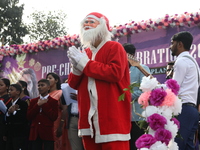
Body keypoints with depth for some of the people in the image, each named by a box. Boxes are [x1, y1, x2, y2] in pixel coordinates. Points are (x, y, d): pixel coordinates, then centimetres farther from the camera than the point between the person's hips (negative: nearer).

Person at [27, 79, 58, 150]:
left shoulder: (53, 101, 5)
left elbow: (54, 117, -8)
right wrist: (38, 105, -4)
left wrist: (43, 104, -5)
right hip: (35, 133, 4)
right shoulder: (33, 101, 17)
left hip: (48, 133, -4)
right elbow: (29, 117, 7)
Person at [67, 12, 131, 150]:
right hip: (89, 116, 7)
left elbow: (115, 73, -18)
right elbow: (73, 84, 18)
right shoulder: (84, 53, 20)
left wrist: (85, 63, -11)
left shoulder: (114, 47, 0)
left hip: (112, 116, -6)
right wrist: (76, 68, -4)